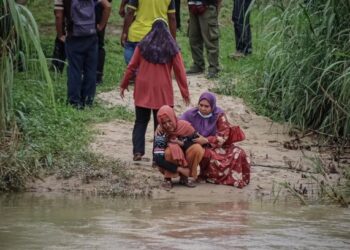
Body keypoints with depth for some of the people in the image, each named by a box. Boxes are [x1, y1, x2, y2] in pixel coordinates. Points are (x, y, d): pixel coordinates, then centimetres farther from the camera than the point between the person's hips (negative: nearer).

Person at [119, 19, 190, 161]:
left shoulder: (142, 46, 0)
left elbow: (131, 67, 2)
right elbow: (180, 72, 2)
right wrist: (185, 93, 9)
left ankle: (138, 151, 0)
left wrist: (124, 85, 13)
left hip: (143, 91, 1)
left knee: (141, 121, 12)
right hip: (163, 94, -1)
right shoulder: (172, 49, -1)